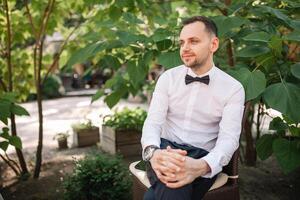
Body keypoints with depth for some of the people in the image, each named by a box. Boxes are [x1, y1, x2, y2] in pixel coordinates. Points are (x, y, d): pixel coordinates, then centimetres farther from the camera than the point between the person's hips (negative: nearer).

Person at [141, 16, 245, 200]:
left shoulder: (233, 88, -2)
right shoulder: (168, 77, 4)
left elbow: (229, 138, -13)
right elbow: (153, 121, -5)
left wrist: (201, 166, -35)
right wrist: (153, 152, -30)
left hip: (202, 158, -1)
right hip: (166, 150, 1)